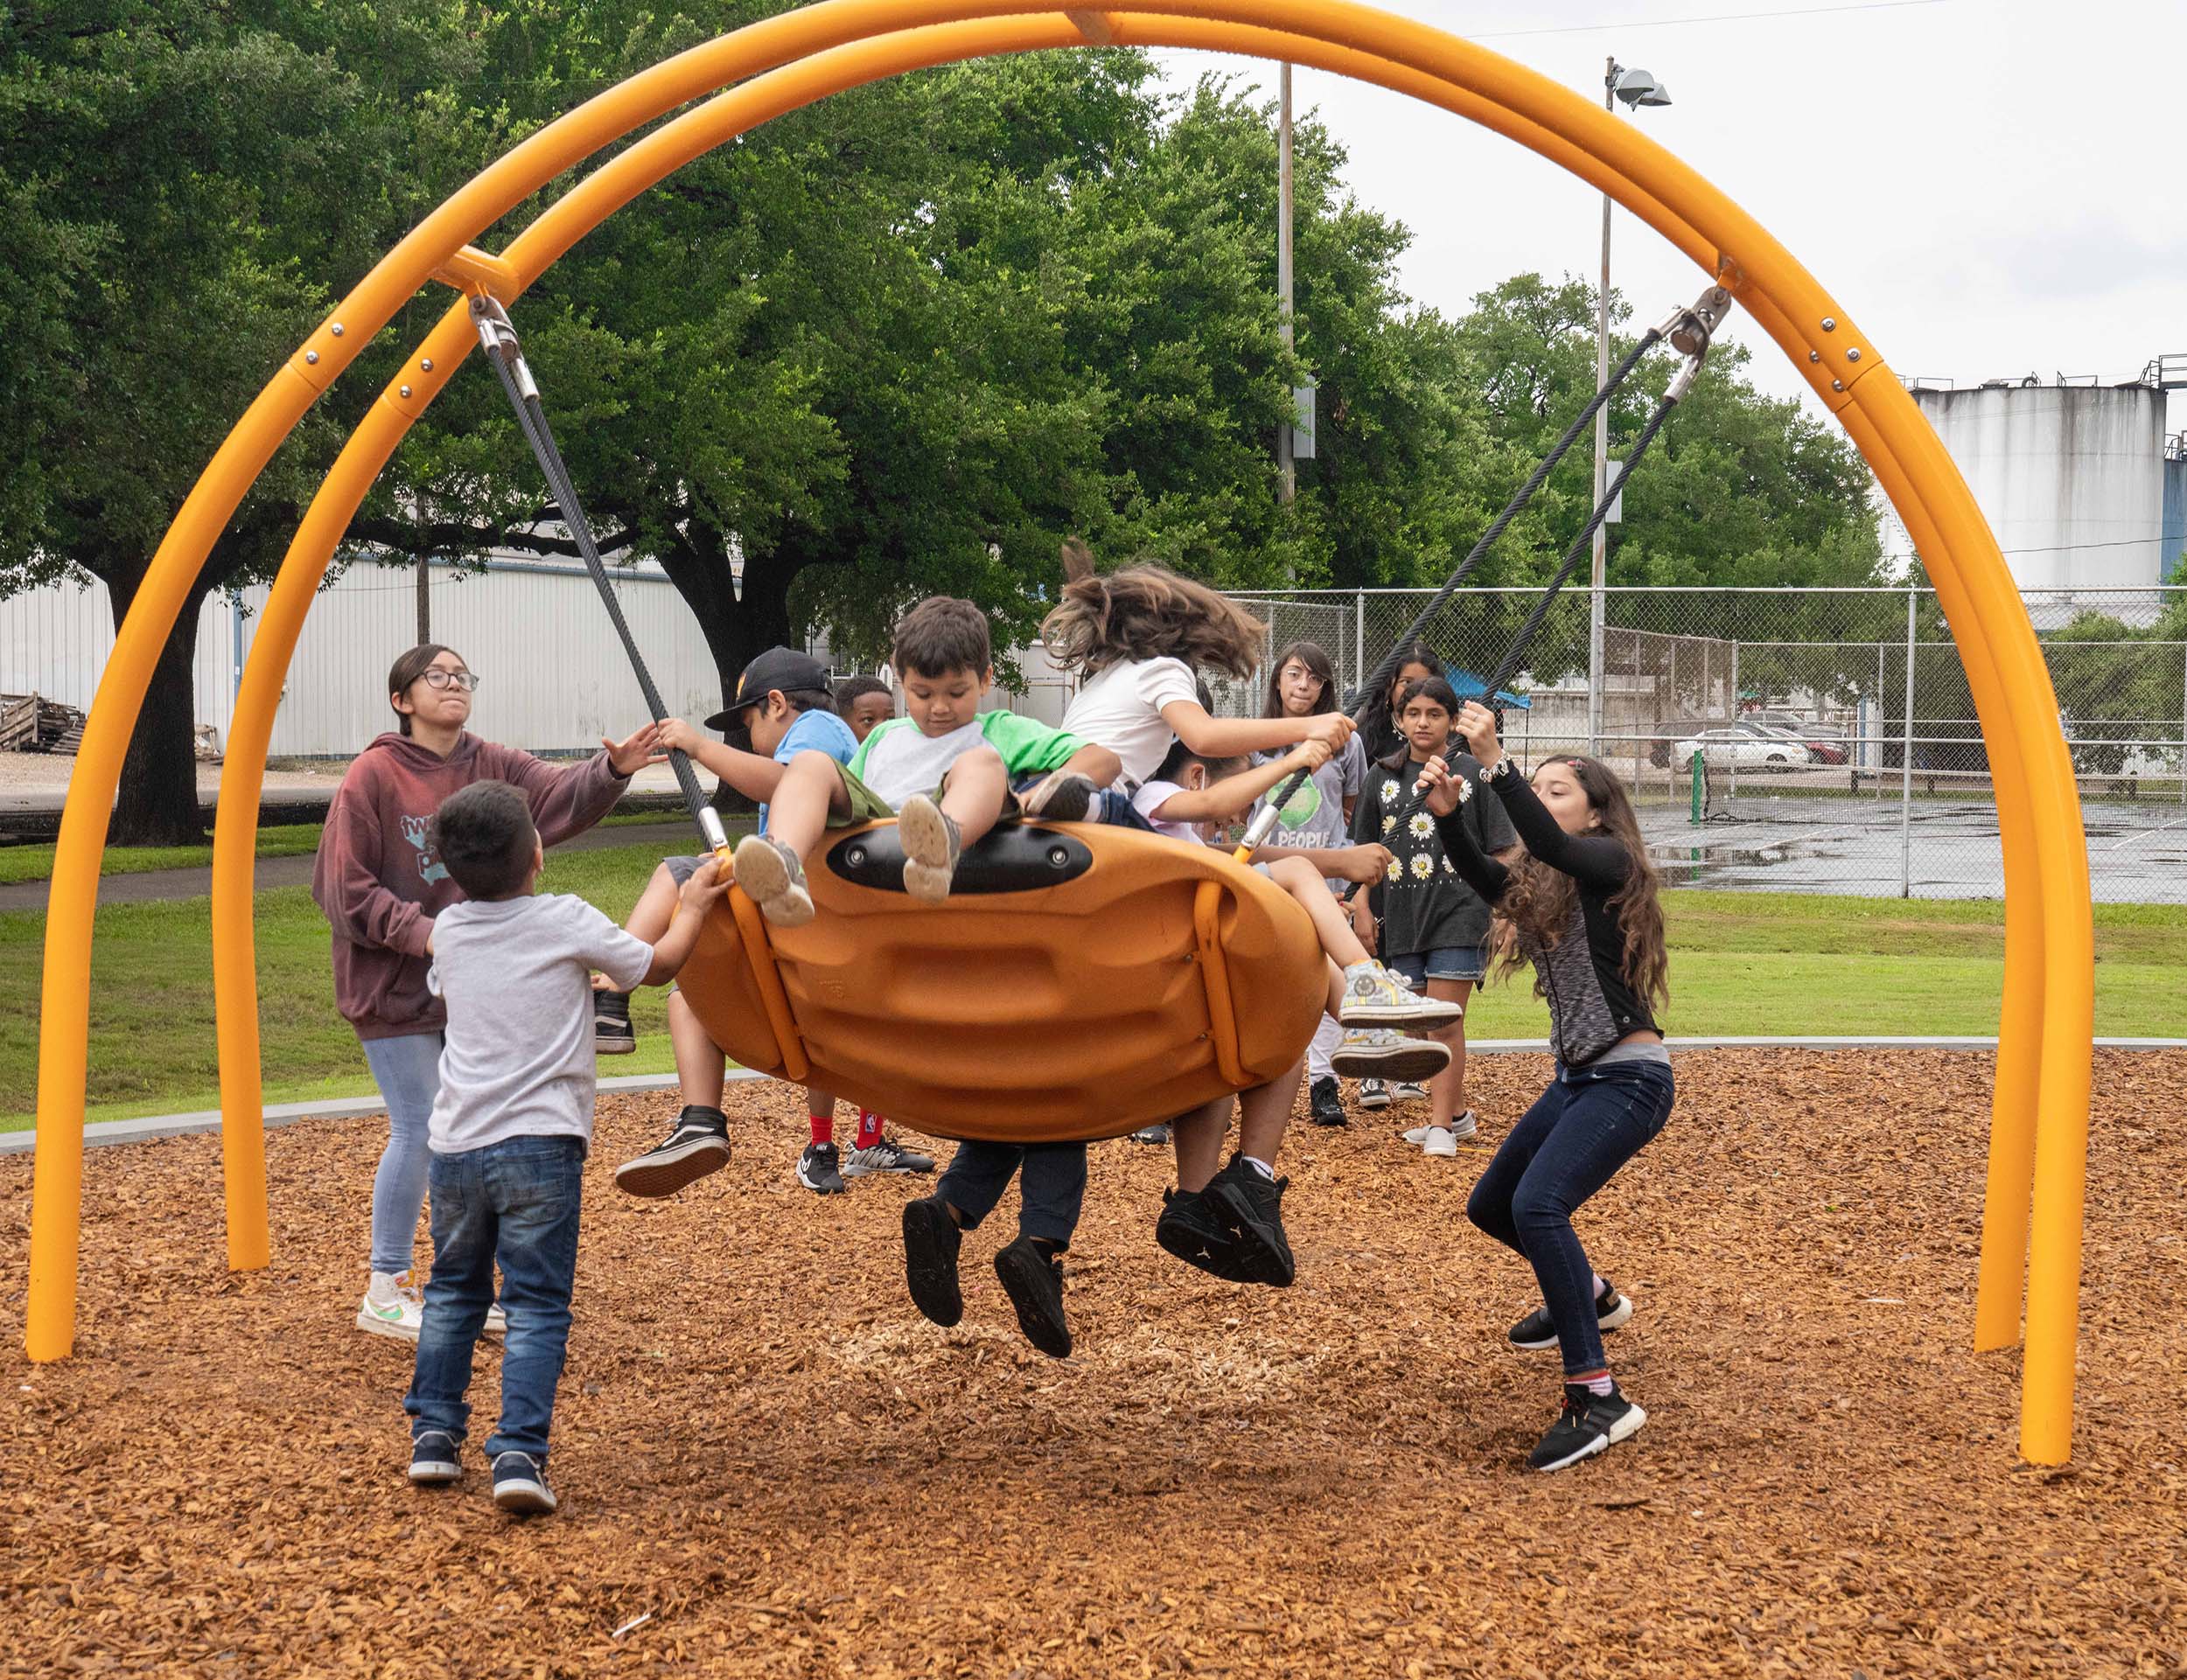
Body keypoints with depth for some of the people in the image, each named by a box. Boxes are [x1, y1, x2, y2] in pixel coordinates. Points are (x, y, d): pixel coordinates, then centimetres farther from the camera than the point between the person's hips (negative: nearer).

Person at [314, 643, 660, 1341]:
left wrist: (611, 770, -33)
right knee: (419, 1131, -6)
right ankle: (384, 1292, 8)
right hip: (396, 988, -6)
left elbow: (563, 796, -13)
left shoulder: (493, 768, 4)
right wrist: (420, 932, -22)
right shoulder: (372, 775, -10)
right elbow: (345, 889, -12)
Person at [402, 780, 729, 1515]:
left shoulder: (448, 931, 8)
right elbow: (657, 965, 11)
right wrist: (693, 906, 29)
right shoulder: (568, 922, -3)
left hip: (455, 1144, 4)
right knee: (536, 1306, -3)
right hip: (539, 1145, -4)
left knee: (453, 1289, 21)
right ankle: (519, 1454, -14)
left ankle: (433, 1433, 21)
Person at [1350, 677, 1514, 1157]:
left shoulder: (1472, 774, 0)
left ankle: (1442, 1126, -6)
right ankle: (1455, 1112, 24)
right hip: (1402, 916, 5)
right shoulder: (1384, 776, 10)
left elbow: (1501, 853, 1)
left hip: (1458, 912, -4)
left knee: (1445, 1021, -9)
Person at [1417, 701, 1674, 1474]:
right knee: (1490, 1207, 20)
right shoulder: (1541, 884, 13)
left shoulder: (1610, 861, -9)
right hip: (1577, 1075, 10)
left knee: (1538, 1205, -28)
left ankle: (1596, 1400, -27)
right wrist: (1449, 815, -23)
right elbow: (1487, 879, -6)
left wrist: (1494, 765, -38)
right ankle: (1590, 1297, 47)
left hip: (1629, 1076, -10)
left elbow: (1551, 847, -30)